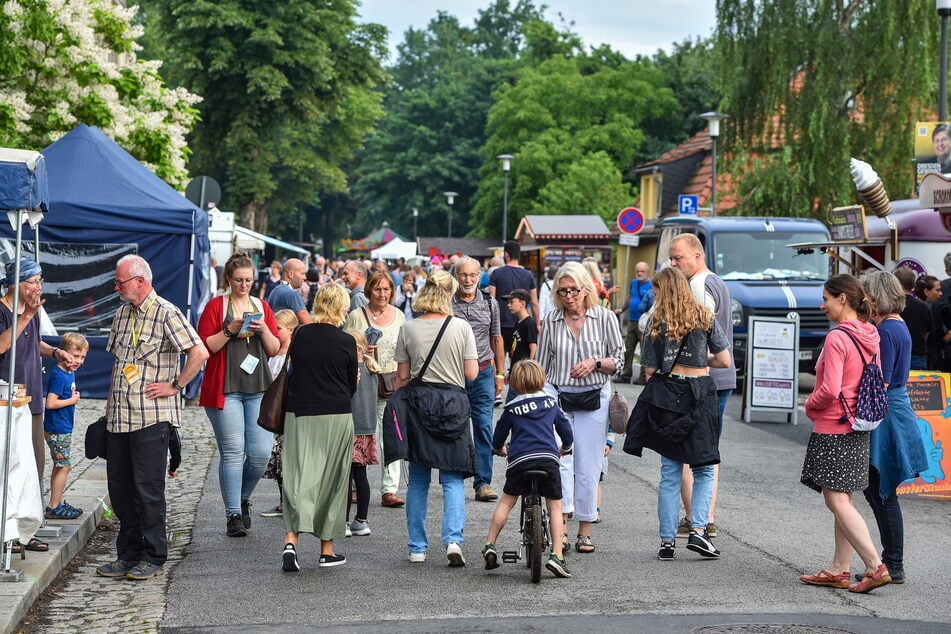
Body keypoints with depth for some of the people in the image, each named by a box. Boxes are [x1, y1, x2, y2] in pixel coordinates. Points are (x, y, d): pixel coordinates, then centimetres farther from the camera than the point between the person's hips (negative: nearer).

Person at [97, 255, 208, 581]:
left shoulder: (166, 313, -10)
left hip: (151, 416, -8)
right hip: (119, 416, 8)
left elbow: (200, 353, -18)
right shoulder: (122, 313, 15)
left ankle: (152, 556, 7)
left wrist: (175, 386, -13)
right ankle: (128, 554, 19)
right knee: (119, 486, 10)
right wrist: (110, 401, 16)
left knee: (148, 488, -3)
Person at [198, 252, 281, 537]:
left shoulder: (262, 307, 14)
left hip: (259, 389, 3)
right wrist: (229, 330, -14)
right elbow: (204, 348, -3)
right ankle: (233, 515, 2)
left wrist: (264, 330, -6)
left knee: (261, 452, -3)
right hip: (225, 390, -3)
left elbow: (275, 349, 12)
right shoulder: (216, 306, 3)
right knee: (232, 453, -5)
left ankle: (244, 499, 22)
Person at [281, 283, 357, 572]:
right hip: (335, 417, -2)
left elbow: (293, 369, 11)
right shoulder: (346, 342, -7)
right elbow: (351, 386, 2)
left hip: (298, 413, 2)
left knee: (298, 475, 0)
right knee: (332, 479, 9)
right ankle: (327, 549, 15)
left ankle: (290, 540, -19)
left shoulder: (300, 335, 1)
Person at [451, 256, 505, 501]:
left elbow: (497, 339, 13)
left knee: (484, 428, -4)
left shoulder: (490, 303, 7)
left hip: (483, 373, 1)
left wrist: (500, 374, 11)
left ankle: (483, 483, -1)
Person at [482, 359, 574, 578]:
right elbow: (566, 430, 22)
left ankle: (489, 545, 8)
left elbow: (498, 437, 20)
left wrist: (499, 449, 43)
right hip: (548, 458, 0)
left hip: (520, 460, 0)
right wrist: (565, 449, 43)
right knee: (555, 506, 7)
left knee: (506, 502, 14)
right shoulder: (551, 403, 16)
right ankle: (557, 555, -2)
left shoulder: (512, 408, 12)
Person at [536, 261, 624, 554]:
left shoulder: (605, 318, 2)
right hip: (557, 395, 1)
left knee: (588, 466, 2)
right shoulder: (552, 320, 5)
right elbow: (541, 364, 12)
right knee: (559, 457, -16)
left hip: (594, 398, 0)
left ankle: (584, 532, 11)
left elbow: (619, 361, 6)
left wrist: (595, 362, -12)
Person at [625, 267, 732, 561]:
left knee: (670, 472, 6)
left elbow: (650, 370, 0)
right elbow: (724, 360, 2)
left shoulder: (656, 322, 1)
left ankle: (668, 540, 6)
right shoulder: (704, 317, 2)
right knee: (704, 469, 10)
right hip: (701, 394, 0)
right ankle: (698, 530, -4)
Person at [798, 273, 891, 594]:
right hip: (858, 427, 9)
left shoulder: (837, 338, -19)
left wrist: (810, 405, -6)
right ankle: (839, 569, 17)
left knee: (837, 501, -6)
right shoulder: (870, 336, 8)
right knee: (843, 500, 13)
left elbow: (830, 390, -24)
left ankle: (875, 566, -13)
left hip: (832, 428, -9)